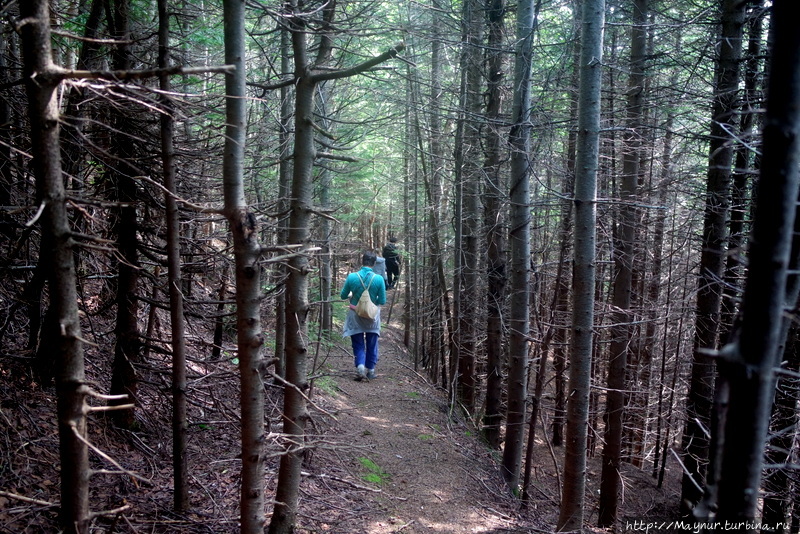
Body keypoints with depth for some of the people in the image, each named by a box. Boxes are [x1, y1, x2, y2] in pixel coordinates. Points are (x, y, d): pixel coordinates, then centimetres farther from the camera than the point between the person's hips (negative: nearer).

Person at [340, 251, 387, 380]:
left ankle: (360, 366, -10)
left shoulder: (352, 277, -12)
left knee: (358, 344, 10)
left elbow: (343, 295, 0)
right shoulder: (379, 279, -13)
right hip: (372, 316, 0)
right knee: (372, 344, 16)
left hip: (355, 316, 0)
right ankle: (370, 370, 24)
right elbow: (382, 301, -8)